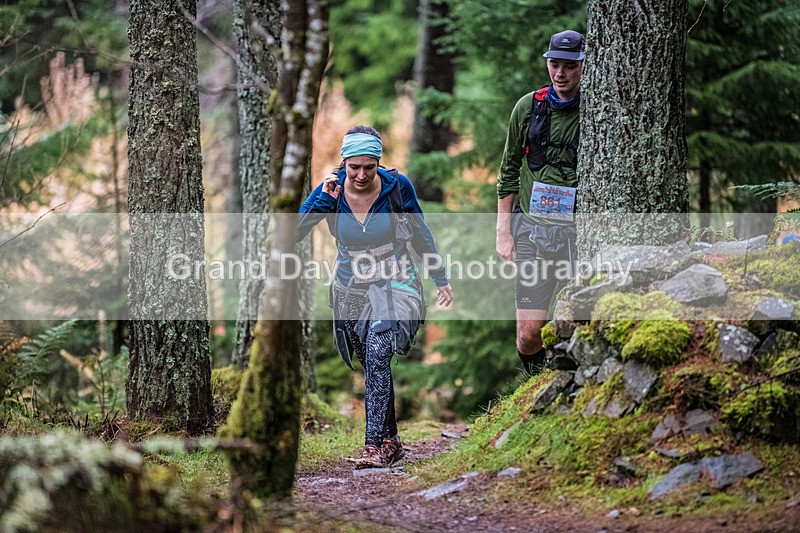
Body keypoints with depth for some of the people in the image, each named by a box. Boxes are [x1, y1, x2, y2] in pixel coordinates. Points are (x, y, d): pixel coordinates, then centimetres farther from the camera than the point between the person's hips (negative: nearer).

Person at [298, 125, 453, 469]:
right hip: (352, 289, 3)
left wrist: (441, 279, 10)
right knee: (373, 367, 10)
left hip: (394, 284, -3)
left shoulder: (397, 186, -12)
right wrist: (323, 199, -29)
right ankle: (390, 441, 25)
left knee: (377, 354, -23)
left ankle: (374, 444, -26)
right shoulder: (331, 190, -10)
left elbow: (419, 233, 3)